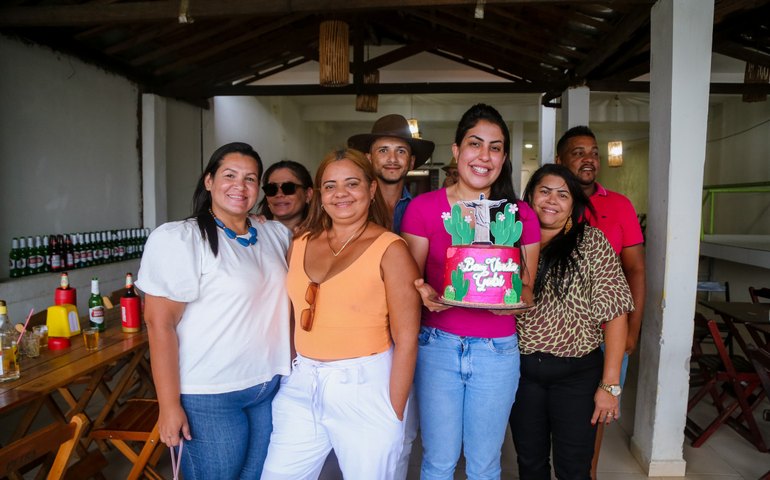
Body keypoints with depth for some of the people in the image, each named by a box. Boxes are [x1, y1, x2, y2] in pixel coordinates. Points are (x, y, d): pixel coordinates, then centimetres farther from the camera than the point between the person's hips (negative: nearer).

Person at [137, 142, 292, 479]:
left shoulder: (277, 235, 5)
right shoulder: (178, 239, -13)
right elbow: (160, 324, -14)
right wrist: (169, 406, -14)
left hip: (270, 386, 6)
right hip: (210, 397, -5)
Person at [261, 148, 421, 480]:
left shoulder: (390, 249, -10)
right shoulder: (301, 243, 6)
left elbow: (406, 339, -11)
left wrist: (393, 415, -12)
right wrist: (285, 376, 8)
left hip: (364, 388, -4)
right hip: (300, 388, 5)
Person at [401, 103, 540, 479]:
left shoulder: (522, 215, 0)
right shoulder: (423, 208, -5)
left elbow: (527, 287, 5)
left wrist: (515, 298, -17)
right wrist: (424, 293, -23)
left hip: (498, 351, 2)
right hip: (437, 346, -1)